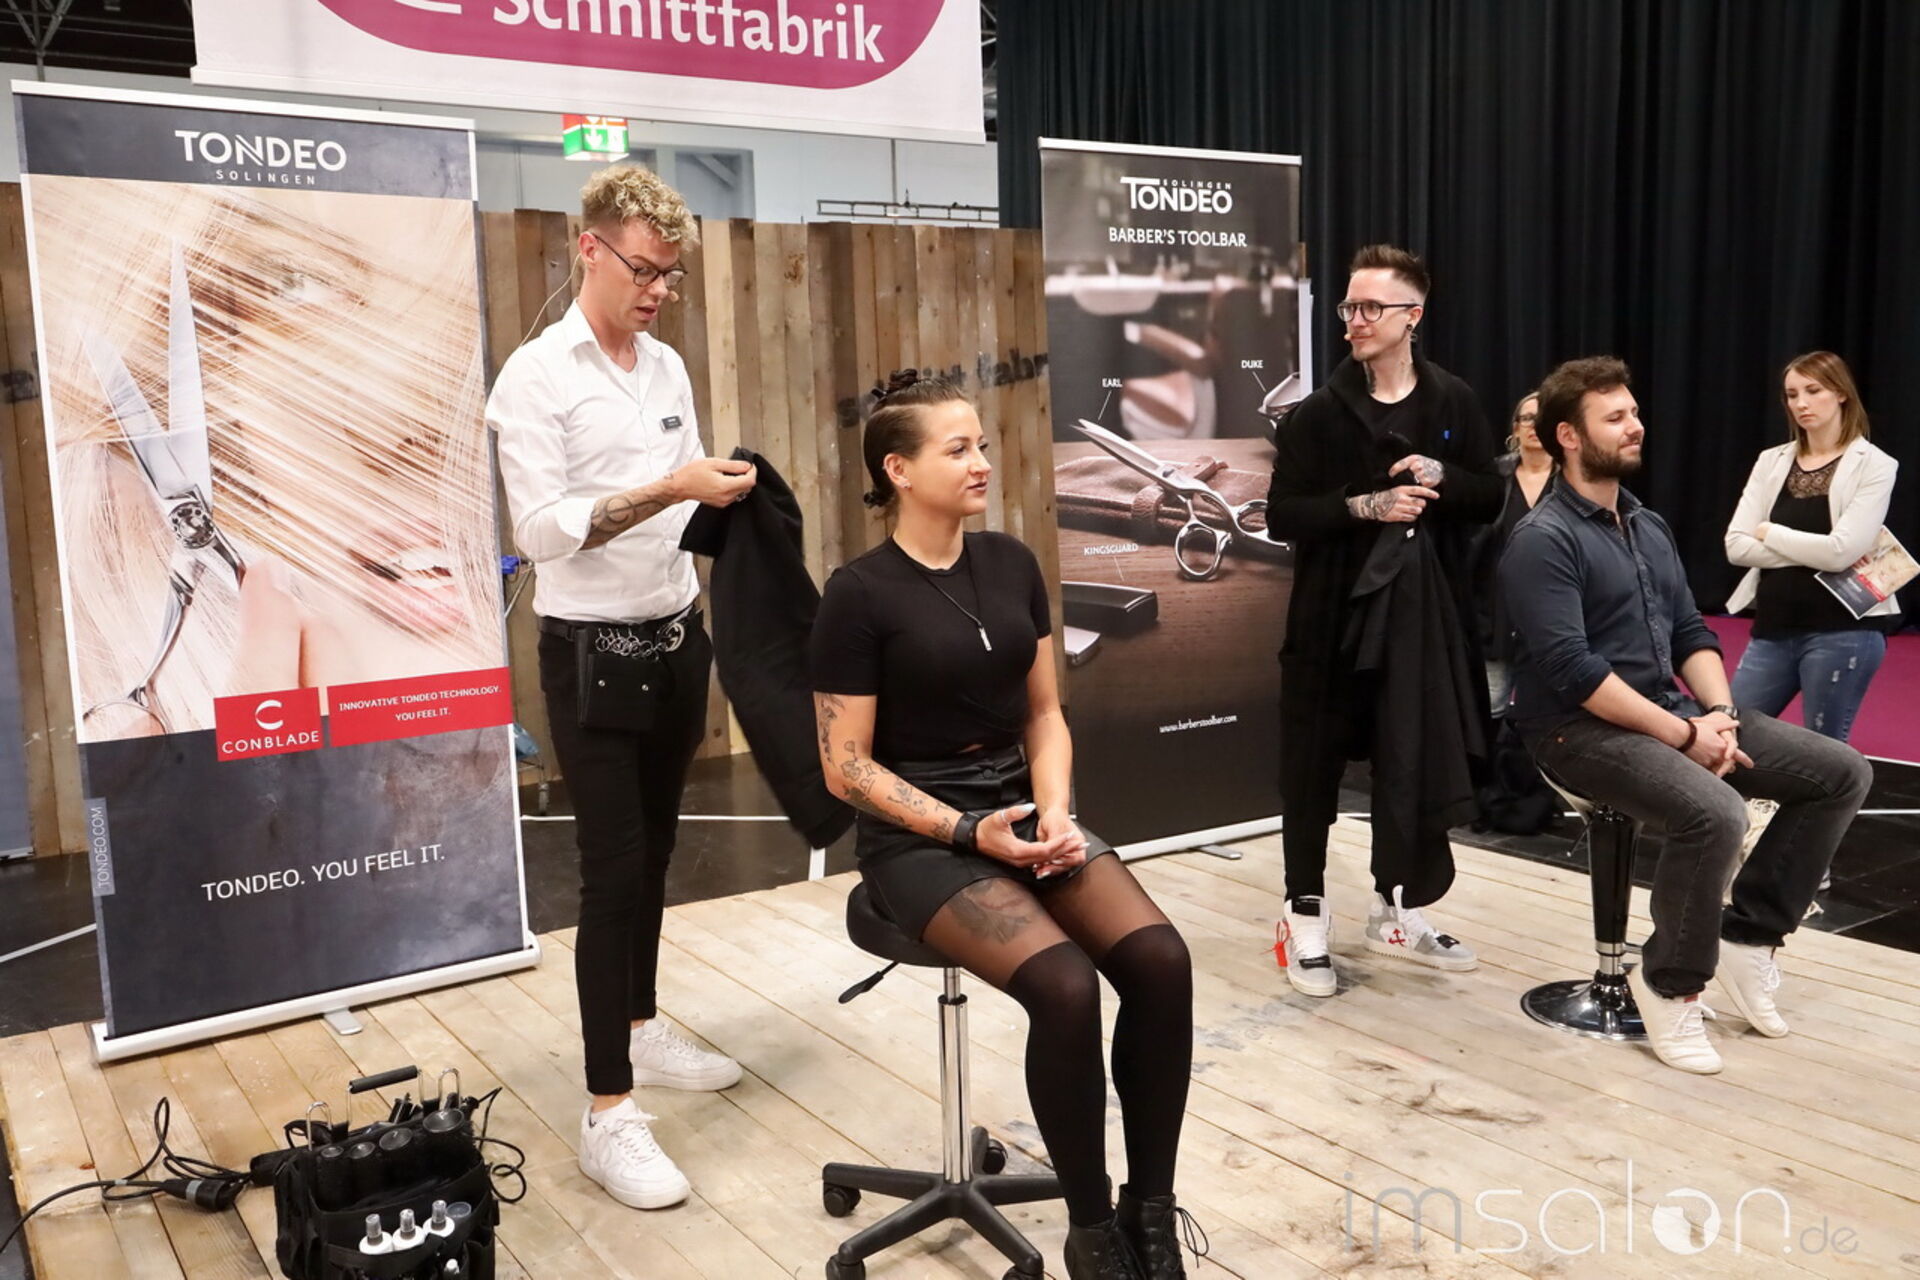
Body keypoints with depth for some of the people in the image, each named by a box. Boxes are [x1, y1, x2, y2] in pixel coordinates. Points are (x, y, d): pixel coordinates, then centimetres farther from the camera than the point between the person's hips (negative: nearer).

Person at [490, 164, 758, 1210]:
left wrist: (724, 493, -4)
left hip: (676, 639, 6)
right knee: (613, 871, -6)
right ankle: (608, 1114, 1)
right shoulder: (536, 376, -11)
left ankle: (641, 1030, 32)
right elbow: (540, 530, -20)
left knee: (654, 853, 15)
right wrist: (667, 491, -27)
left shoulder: (667, 367, 9)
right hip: (593, 652, -6)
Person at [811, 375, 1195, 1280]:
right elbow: (846, 767, -10)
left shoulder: (1011, 564, 6)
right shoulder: (860, 594, -11)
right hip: (918, 836, -5)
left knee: (1160, 960, -19)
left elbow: (1044, 713, 10)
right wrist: (968, 832, -17)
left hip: (1023, 812, 5)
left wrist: (1055, 812, -8)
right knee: (1066, 986, -27)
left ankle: (1151, 1205, -2)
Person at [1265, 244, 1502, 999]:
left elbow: (1492, 499, 7)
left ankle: (1396, 911, 26)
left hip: (1427, 612, 3)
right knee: (1316, 763, 3)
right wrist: (1364, 506, -20)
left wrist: (1442, 477, -12)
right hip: (1335, 612, -3)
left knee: (1420, 762, 9)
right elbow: (1282, 516, -8)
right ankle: (1306, 915, 17)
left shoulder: (1452, 403, 5)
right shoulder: (1319, 413, -4)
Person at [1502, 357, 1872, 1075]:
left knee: (1842, 772, 0)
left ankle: (1749, 934, 9)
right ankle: (1670, 983, -8)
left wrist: (1718, 714, -5)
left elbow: (1691, 634, 14)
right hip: (1582, 727, -9)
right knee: (1715, 813, -33)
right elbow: (1572, 672, -22)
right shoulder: (1543, 540, -13)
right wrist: (1684, 735, -20)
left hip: (1670, 710, 9)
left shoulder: (1649, 527, 14)